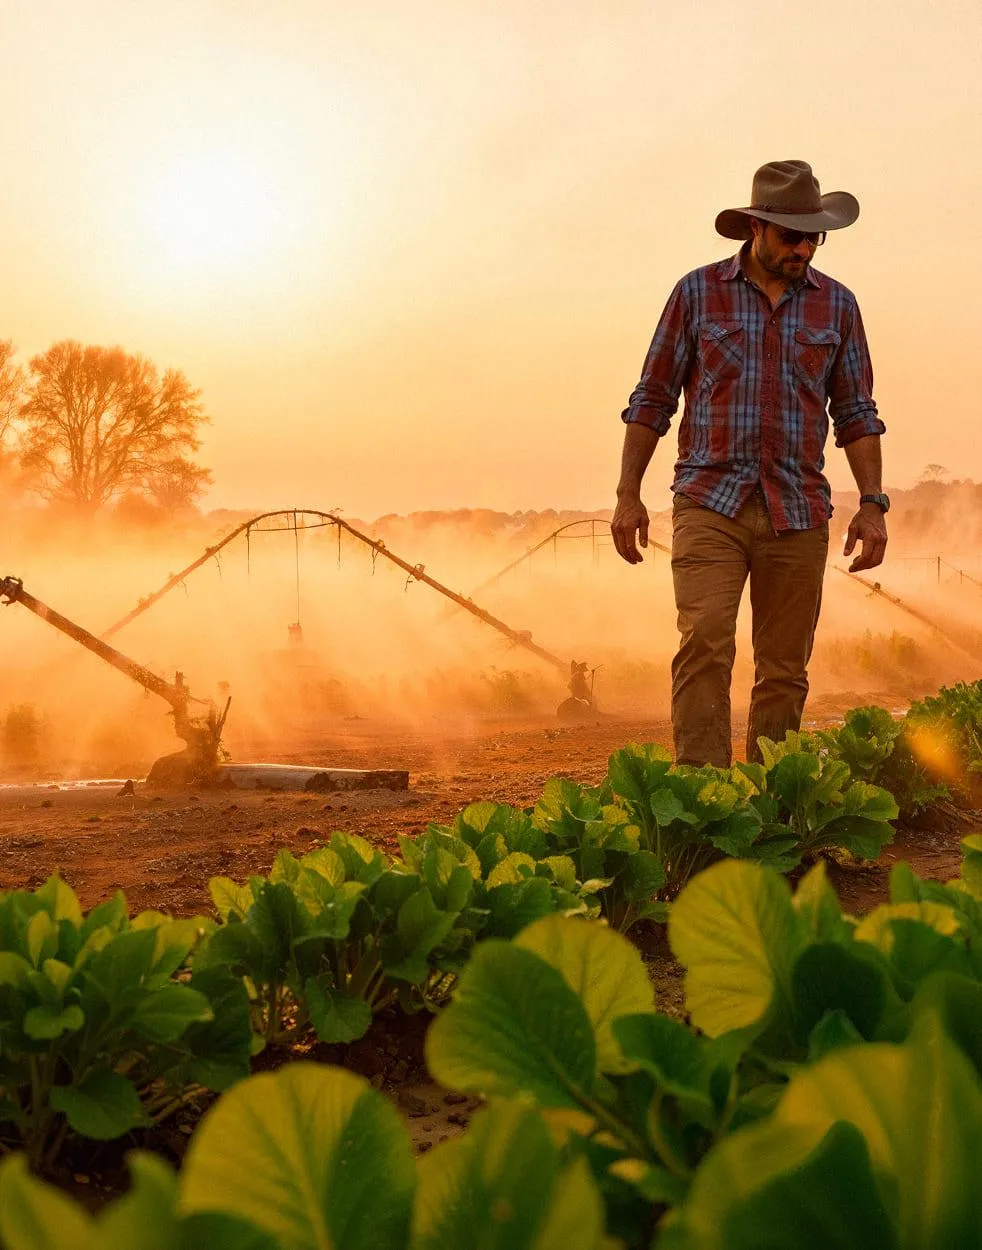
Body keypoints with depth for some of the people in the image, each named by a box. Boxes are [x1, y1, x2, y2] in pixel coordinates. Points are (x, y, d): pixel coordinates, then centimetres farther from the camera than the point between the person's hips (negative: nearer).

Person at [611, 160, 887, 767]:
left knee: (785, 669, 3)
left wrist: (873, 504, 4)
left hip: (798, 512, 2)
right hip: (710, 503, -2)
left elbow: (857, 414, 14)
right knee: (705, 642, -18)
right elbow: (652, 399, 8)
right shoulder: (698, 292, 5)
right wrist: (628, 495, 2)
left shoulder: (837, 304, 11)